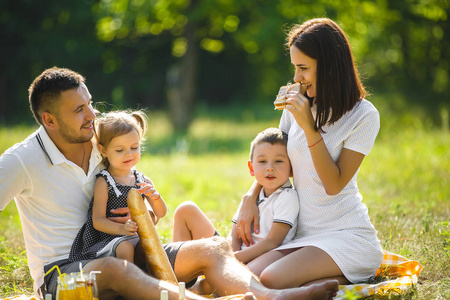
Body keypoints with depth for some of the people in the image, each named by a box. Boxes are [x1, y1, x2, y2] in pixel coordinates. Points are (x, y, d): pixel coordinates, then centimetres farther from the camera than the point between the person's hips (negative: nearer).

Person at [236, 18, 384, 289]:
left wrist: (309, 127, -19)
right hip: (304, 234, 6)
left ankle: (344, 280, -5)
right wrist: (250, 197, 0)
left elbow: (334, 184, -14)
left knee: (271, 280, -27)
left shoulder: (364, 116, -9)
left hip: (346, 234, -6)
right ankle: (335, 277, -2)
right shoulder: (296, 106, 7)